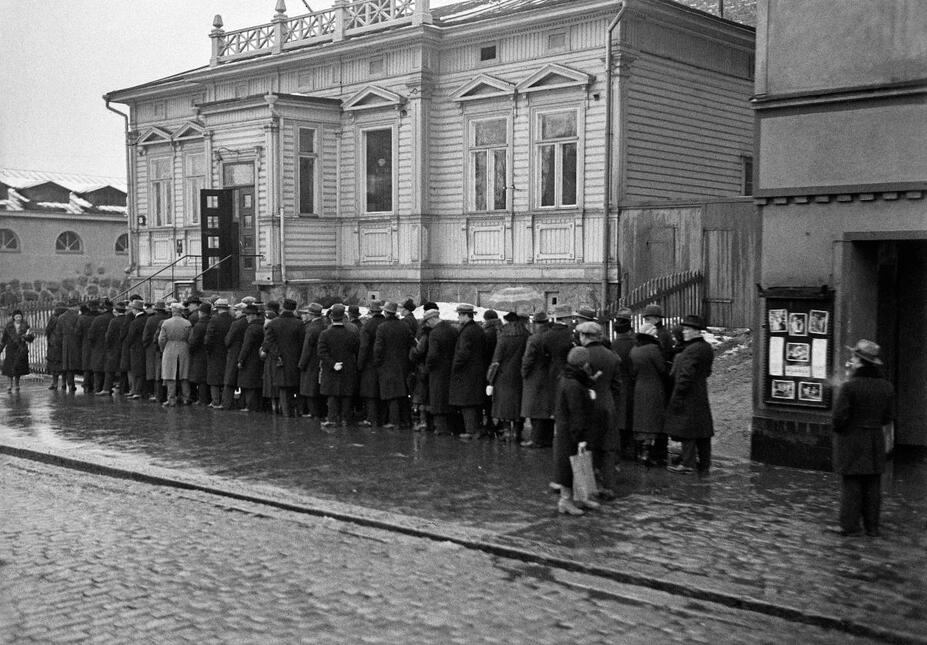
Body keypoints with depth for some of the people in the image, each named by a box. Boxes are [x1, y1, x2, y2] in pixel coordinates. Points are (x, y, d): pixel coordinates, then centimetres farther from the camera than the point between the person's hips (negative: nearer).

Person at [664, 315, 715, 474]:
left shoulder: (692, 350, -18)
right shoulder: (707, 348, 12)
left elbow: (686, 376, -20)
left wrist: (677, 397, -17)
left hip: (689, 396, -10)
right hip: (701, 394, 10)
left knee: (687, 431, -5)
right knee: (702, 430, 13)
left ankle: (688, 464, -2)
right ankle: (704, 463, 19)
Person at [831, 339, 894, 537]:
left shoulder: (849, 387, -17)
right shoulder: (886, 387, 0)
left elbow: (839, 417, -17)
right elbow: (889, 417, 6)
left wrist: (838, 429, 2)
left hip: (851, 440, -5)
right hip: (876, 440, 5)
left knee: (851, 484, 3)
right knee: (873, 486, 12)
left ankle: (850, 526, 6)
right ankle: (872, 526, 18)